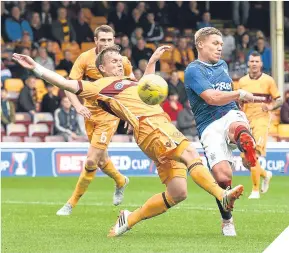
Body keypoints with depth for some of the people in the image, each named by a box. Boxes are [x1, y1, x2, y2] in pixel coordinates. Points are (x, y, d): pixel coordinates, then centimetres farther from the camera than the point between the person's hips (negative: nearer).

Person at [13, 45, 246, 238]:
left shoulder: (129, 82, 32)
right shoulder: (100, 86, 8)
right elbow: (66, 83, 2)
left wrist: (153, 60, 49)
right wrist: (35, 67, -5)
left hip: (164, 125, 8)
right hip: (150, 126, -8)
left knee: (177, 192, -2)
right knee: (190, 154, -31)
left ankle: (129, 220, 7)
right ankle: (222, 195, -49)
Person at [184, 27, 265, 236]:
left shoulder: (222, 65, 22)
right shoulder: (193, 70, -1)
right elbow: (212, 98, -14)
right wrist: (240, 94, -10)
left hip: (231, 116, 5)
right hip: (209, 127, -5)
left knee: (237, 128, -41)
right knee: (222, 175, -20)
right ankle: (227, 221, -1)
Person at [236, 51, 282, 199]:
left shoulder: (268, 80, 1)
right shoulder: (242, 81, 11)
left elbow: (279, 101, 3)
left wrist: (271, 107, -17)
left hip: (261, 120, -5)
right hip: (246, 121, 5)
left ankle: (255, 190, -14)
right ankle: (265, 174, 33)